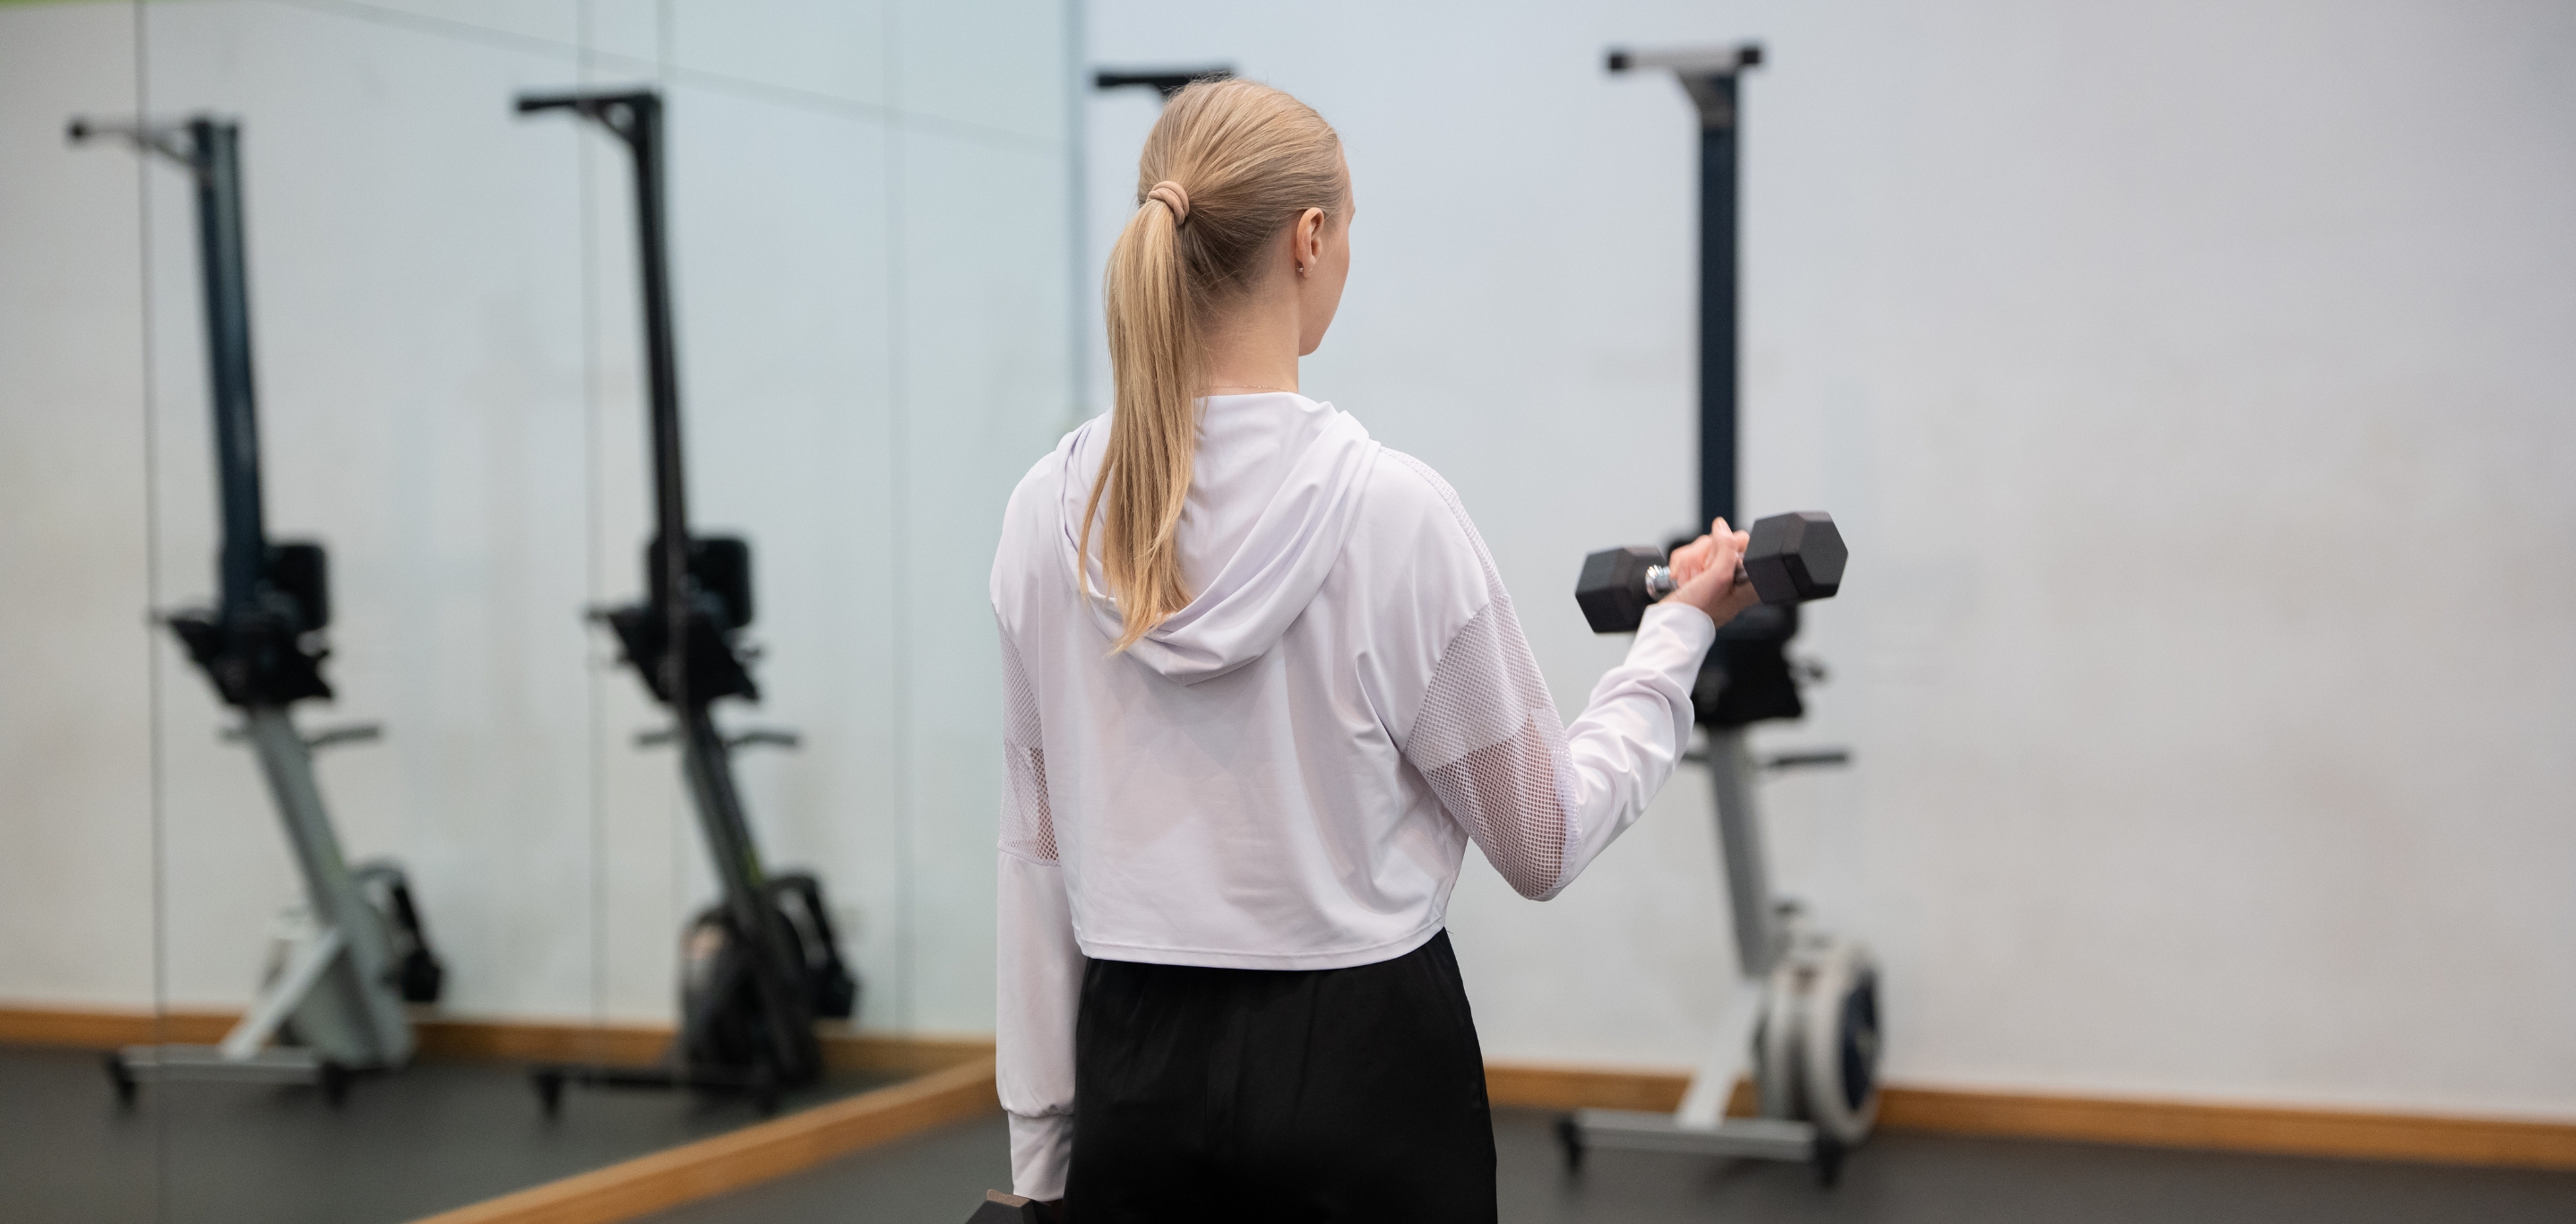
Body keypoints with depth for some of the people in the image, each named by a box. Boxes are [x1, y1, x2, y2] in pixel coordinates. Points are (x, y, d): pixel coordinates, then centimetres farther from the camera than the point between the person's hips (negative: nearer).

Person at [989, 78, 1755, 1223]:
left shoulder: (1047, 515, -2)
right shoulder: (1388, 508, -15)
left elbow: (1035, 858, 4)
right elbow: (1543, 840, -5)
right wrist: (1681, 628, 8)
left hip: (1137, 1075, 4)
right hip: (1359, 1073, -4)